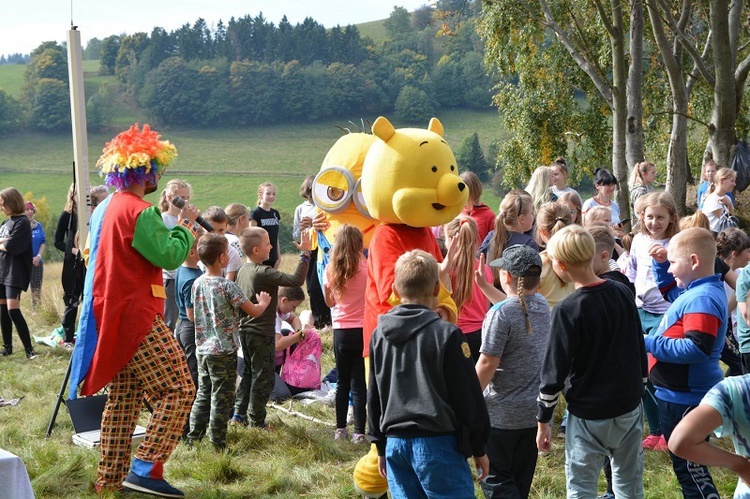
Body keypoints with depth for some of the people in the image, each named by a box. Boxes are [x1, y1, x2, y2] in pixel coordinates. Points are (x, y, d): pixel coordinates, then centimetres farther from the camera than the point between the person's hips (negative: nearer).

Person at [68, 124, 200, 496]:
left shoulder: (105, 208, 13)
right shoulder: (137, 212, -17)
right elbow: (169, 257, -19)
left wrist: (162, 214, 24)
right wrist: (184, 226, -4)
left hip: (111, 318, 10)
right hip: (137, 318, -10)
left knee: (122, 398, 14)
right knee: (178, 390, -8)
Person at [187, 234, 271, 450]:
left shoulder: (197, 284, 3)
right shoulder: (227, 286, -17)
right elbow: (254, 311, -12)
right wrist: (264, 302, 8)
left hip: (202, 349, 7)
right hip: (223, 351, -6)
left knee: (203, 394, 15)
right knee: (221, 398, 1)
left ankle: (193, 438, 17)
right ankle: (217, 444, 6)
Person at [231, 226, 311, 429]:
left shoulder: (243, 271, 4)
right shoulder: (264, 273, -22)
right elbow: (296, 280, -29)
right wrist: (305, 254, -25)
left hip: (245, 331, 8)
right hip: (262, 334, -8)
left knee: (248, 373, 20)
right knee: (263, 378, 3)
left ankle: (239, 414, 22)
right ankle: (257, 422, 10)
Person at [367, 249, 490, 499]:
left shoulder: (379, 335, 7)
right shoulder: (446, 334, -10)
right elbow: (469, 397, -6)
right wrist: (479, 449, 4)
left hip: (395, 443, 6)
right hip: (437, 443, -5)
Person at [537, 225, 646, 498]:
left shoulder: (568, 310, -18)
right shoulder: (623, 293, -1)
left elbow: (554, 370, -14)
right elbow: (639, 350, 10)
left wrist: (543, 420, -4)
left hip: (589, 416, -6)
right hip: (630, 407, 6)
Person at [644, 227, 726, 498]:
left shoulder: (702, 299, -24)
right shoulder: (696, 291, 8)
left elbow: (696, 349, -35)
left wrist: (649, 343, -26)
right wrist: (662, 264, 12)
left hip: (685, 399, -11)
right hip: (679, 394, 11)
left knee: (688, 466, 0)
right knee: (687, 464, 22)